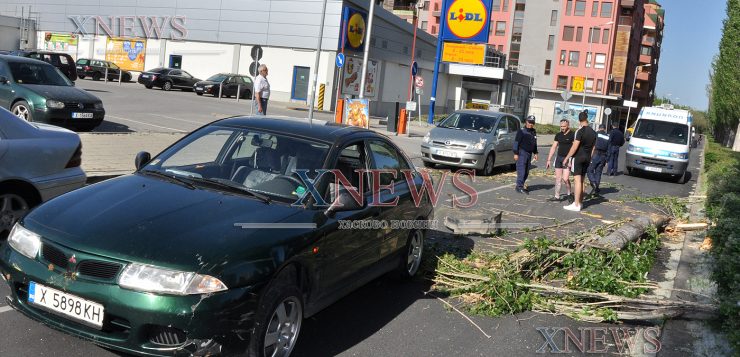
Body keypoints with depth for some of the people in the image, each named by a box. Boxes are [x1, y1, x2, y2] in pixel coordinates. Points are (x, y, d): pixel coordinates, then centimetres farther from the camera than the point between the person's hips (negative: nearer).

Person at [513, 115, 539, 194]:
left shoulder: (534, 132, 15)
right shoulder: (522, 131, -8)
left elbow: (534, 143, 25)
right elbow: (516, 142, -11)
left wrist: (535, 153, 18)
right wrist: (516, 153, -16)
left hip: (529, 154, 8)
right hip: (522, 153, -8)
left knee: (526, 172, 10)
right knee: (521, 170, -11)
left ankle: (521, 185, 18)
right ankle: (520, 186, -9)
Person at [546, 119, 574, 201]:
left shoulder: (572, 135, -7)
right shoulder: (558, 135, 10)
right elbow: (553, 147, 14)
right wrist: (549, 160, 11)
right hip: (559, 158, 6)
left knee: (565, 178, -10)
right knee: (558, 178, 6)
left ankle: (569, 194, 12)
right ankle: (557, 196, 12)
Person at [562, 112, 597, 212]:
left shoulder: (580, 131, -13)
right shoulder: (593, 132, 9)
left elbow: (575, 147, -15)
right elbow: (593, 148, 15)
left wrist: (567, 157, -10)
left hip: (578, 157, -7)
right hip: (587, 158, 7)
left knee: (577, 180, -10)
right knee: (581, 180, 15)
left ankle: (576, 205, -12)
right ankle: (580, 202, 20)